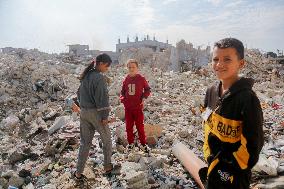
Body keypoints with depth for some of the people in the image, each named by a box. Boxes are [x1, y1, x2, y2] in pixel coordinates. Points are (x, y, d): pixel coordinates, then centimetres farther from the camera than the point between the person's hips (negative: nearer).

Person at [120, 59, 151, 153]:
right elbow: (123, 91, 14)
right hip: (128, 107, 3)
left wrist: (144, 97, -12)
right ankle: (130, 143, 30)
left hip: (138, 107, -3)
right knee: (129, 126, 13)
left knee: (140, 126, 7)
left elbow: (147, 89, 3)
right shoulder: (126, 79, 3)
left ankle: (143, 144, 22)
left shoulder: (141, 78, -6)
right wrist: (122, 98, -5)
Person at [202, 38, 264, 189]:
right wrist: (210, 159, 8)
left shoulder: (248, 99, -22)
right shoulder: (211, 92, -3)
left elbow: (253, 143, -18)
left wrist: (229, 171, -13)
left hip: (235, 176, -5)